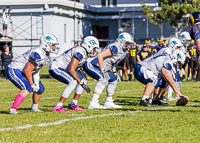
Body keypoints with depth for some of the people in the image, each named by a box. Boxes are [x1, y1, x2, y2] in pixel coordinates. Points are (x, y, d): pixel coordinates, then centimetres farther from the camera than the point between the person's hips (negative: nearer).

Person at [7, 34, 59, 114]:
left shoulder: (46, 55, 6)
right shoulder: (38, 54, -26)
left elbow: (36, 69, 12)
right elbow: (27, 71, -26)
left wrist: (36, 82, 1)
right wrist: (32, 84, -17)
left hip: (21, 72, 10)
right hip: (13, 71, -10)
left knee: (40, 89, 13)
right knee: (28, 88, -30)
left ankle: (34, 108, 33)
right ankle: (12, 110, -32)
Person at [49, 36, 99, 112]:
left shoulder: (84, 52, 8)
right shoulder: (80, 53, -24)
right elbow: (71, 70, -28)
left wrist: (80, 70, -1)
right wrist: (81, 83, -22)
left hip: (63, 68, 11)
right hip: (55, 68, -11)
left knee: (84, 80, 9)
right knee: (73, 82, -30)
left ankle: (73, 105, 12)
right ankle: (57, 107, -29)